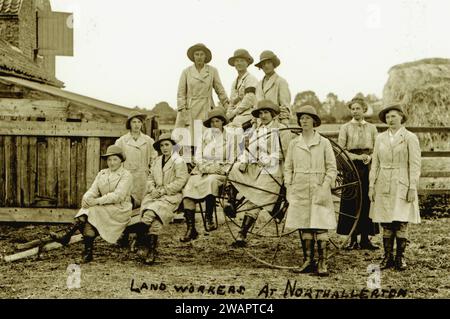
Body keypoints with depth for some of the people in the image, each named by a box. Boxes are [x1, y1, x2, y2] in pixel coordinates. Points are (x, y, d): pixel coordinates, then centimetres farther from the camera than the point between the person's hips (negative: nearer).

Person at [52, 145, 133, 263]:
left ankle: (67, 237, -29)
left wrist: (96, 201, -26)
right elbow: (93, 190, 6)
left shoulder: (126, 175, -3)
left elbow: (118, 195, -17)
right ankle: (87, 252, -34)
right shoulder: (102, 173, 17)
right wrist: (86, 198, -20)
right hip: (102, 209, 5)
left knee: (92, 211, -29)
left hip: (120, 211, -5)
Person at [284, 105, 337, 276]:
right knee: (303, 227, 4)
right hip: (299, 191, 3)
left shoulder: (324, 143, 2)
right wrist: (288, 188, 3)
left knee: (320, 227, -7)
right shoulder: (294, 143, 8)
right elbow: (288, 168, 12)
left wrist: (325, 187, -8)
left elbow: (332, 169, 2)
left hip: (318, 191, -2)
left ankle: (323, 263, -3)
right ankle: (308, 261, 13)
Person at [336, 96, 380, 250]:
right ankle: (353, 239, 2)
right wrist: (357, 157, -13)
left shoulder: (371, 128, 11)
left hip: (368, 167, 2)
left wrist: (370, 157, -10)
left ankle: (365, 239, 7)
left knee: (367, 202, 0)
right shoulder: (345, 128, 5)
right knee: (351, 203, -4)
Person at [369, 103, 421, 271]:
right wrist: (371, 186, 4)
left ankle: (400, 257, 6)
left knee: (401, 223, -5)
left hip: (402, 186, -3)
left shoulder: (410, 138, 0)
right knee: (386, 224, 3)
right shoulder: (380, 138, 11)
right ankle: (388, 257, 10)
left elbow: (415, 165, -3)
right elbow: (375, 164, 11)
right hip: (383, 186, 3)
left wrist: (412, 188, -10)